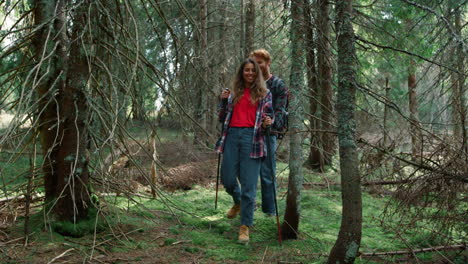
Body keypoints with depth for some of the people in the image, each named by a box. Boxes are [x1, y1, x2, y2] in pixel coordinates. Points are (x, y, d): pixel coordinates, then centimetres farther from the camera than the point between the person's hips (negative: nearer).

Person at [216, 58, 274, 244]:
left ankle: (245, 226, 0)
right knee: (227, 180, 5)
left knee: (249, 185, -7)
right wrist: (224, 101, 2)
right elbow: (223, 118, 17)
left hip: (252, 138, -3)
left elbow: (269, 116, 10)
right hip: (232, 136, 3)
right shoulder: (234, 93, 16)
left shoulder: (264, 93, 9)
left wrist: (268, 122, -13)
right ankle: (238, 202, 39)